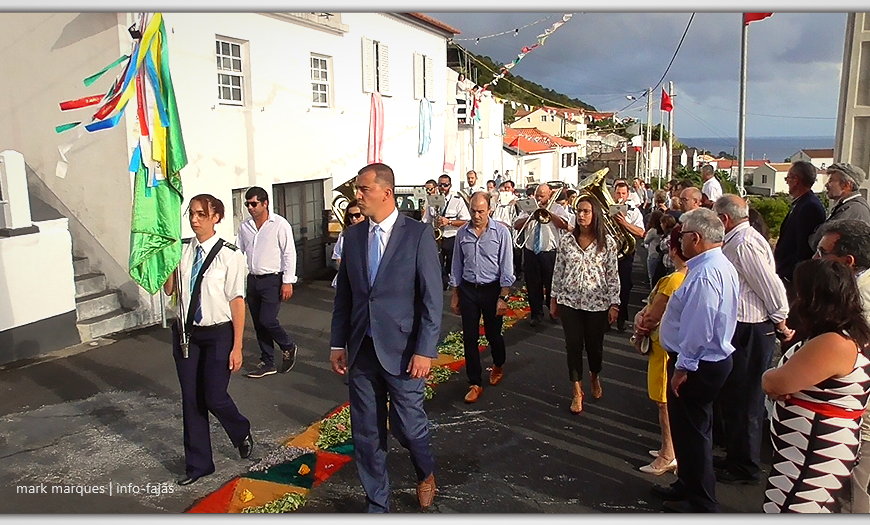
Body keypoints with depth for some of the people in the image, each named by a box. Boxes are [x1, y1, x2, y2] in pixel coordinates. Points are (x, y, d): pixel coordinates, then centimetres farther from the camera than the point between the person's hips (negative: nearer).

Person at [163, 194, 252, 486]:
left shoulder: (229, 255, -12)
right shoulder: (182, 250, 1)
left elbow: (237, 301, -12)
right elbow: (169, 289, -3)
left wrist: (237, 347, -12)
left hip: (218, 333, -5)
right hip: (186, 333, 5)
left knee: (214, 397, -2)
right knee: (191, 400, 12)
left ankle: (242, 434, 33)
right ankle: (198, 464, 30)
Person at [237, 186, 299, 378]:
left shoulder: (280, 224, -9)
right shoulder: (244, 227, 8)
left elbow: (289, 254, -10)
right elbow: (239, 253, 14)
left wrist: (287, 282, -14)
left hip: (273, 280, -6)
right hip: (252, 280, 6)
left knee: (267, 320, -12)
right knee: (258, 324, 10)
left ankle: (288, 347, 16)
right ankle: (267, 363, 23)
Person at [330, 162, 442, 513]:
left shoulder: (418, 234, -8)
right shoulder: (353, 235, 6)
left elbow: (432, 299, -10)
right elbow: (343, 295, 11)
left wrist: (425, 350, -14)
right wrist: (338, 344, 9)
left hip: (401, 350, -4)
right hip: (361, 351, 5)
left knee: (408, 426, 5)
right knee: (366, 434, 11)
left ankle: (426, 474, 40)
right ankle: (377, 504, 31)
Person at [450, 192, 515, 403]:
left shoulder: (501, 232, -9)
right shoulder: (462, 233, 1)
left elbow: (506, 267, -9)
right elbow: (457, 266, 8)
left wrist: (503, 297, -13)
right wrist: (455, 296, 8)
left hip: (492, 289, -2)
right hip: (468, 290, 3)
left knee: (493, 334, 12)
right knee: (469, 338, 3)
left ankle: (498, 366, 43)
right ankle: (475, 383, 15)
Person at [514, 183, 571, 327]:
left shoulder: (557, 208, 5)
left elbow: (565, 225, -13)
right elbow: (516, 226, 3)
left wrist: (548, 212, -15)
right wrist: (530, 216, -11)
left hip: (550, 253, -3)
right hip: (531, 253, 3)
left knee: (551, 283, 6)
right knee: (533, 284, 7)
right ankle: (536, 313, 20)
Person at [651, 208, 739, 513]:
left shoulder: (705, 274, -26)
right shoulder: (722, 266, 9)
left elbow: (698, 327, -28)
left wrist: (683, 366, -20)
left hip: (697, 367, -11)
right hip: (714, 360, 11)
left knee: (691, 433, 5)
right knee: (691, 430, 23)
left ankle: (701, 503, 21)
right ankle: (688, 486, 40)